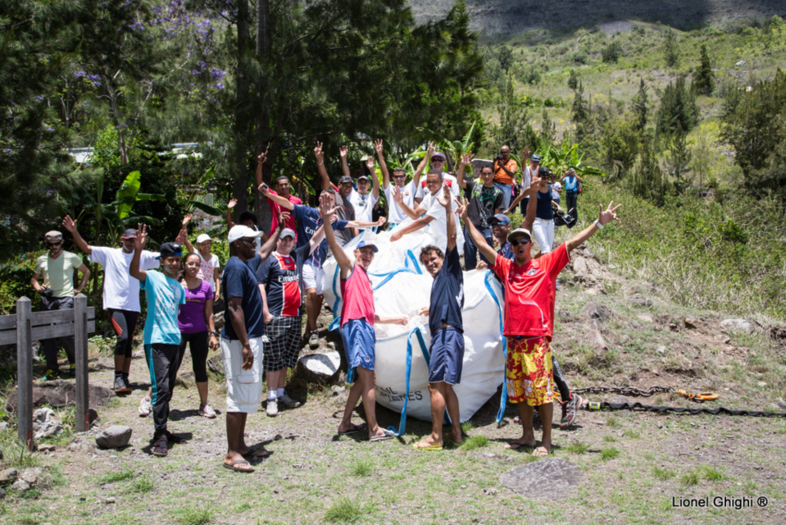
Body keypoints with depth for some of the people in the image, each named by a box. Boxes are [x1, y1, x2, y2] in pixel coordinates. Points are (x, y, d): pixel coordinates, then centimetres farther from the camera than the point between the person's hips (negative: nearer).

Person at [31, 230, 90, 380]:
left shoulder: (71, 258, 5)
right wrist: (38, 287, -1)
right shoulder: (41, 260, 12)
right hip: (47, 299, 4)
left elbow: (86, 272, 16)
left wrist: (79, 288, 6)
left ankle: (75, 360, 9)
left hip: (65, 298, -4)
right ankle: (52, 369, 5)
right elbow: (33, 278, 20)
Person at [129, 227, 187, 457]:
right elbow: (134, 272, -23)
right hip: (156, 341, -7)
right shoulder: (153, 278, -2)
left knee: (168, 389, 12)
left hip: (174, 341, 7)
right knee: (161, 387, -13)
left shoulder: (179, 287, 18)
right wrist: (138, 249, -39)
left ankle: (163, 431, 21)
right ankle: (160, 436, -11)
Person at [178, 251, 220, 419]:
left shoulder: (205, 286, 5)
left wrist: (213, 333, 4)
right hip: (179, 330, -3)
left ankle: (204, 405, 18)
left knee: (201, 369, 7)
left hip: (199, 332, 3)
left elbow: (208, 313, 8)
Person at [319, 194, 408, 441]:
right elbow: (333, 244, -13)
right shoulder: (350, 267, 6)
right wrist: (327, 220, -29)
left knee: (364, 379, 12)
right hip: (355, 326, -9)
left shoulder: (366, 279, 28)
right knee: (367, 377, -12)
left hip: (366, 327, 9)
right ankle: (374, 430, -12)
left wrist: (394, 320, 33)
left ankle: (345, 424, 19)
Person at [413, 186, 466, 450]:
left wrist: (449, 209, -15)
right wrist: (431, 310, 47)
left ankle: (436, 437, -11)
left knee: (436, 385, -12)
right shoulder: (438, 281, 26)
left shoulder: (450, 269, 5)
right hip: (441, 334, 10)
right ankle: (456, 432, 17)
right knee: (445, 386, 12)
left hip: (448, 333, -10)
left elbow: (452, 239, -8)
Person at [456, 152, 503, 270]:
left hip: (487, 229, -2)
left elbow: (497, 214, 3)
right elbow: (460, 182, -6)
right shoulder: (474, 186, 10)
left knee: (486, 258, 0)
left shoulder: (498, 193, 5)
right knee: (469, 257, 8)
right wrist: (463, 165, -19)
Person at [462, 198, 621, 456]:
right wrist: (467, 220, 26)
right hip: (513, 338, 5)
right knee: (518, 390, 10)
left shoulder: (546, 265, 5)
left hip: (537, 338, -5)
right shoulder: (506, 268, 15)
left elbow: (572, 243, -1)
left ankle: (546, 440, 2)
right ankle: (527, 435, 23)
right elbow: (483, 245, 23)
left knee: (541, 389, -5)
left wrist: (599, 223, -7)